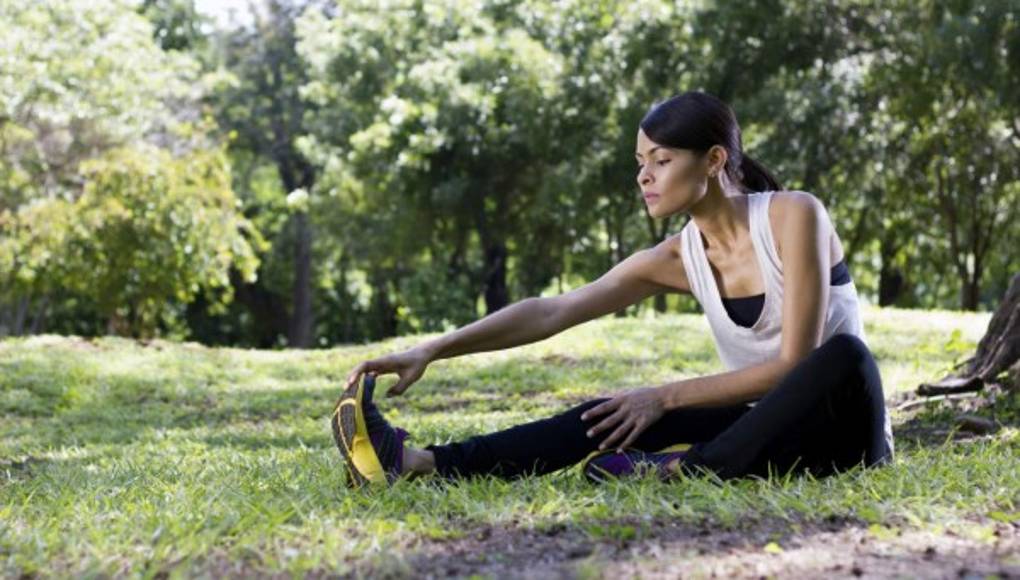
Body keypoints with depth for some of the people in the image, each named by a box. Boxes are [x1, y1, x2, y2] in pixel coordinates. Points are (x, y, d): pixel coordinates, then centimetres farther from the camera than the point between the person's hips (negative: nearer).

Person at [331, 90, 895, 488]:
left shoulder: (794, 215, -16)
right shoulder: (675, 259, 0)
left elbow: (793, 362, -20)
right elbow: (550, 312, -9)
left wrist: (667, 396, -21)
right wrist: (430, 350, -19)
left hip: (841, 425, -4)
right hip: (771, 430, 4)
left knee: (843, 354, -37)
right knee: (614, 417, -16)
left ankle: (691, 467, -34)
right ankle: (416, 463, -30)